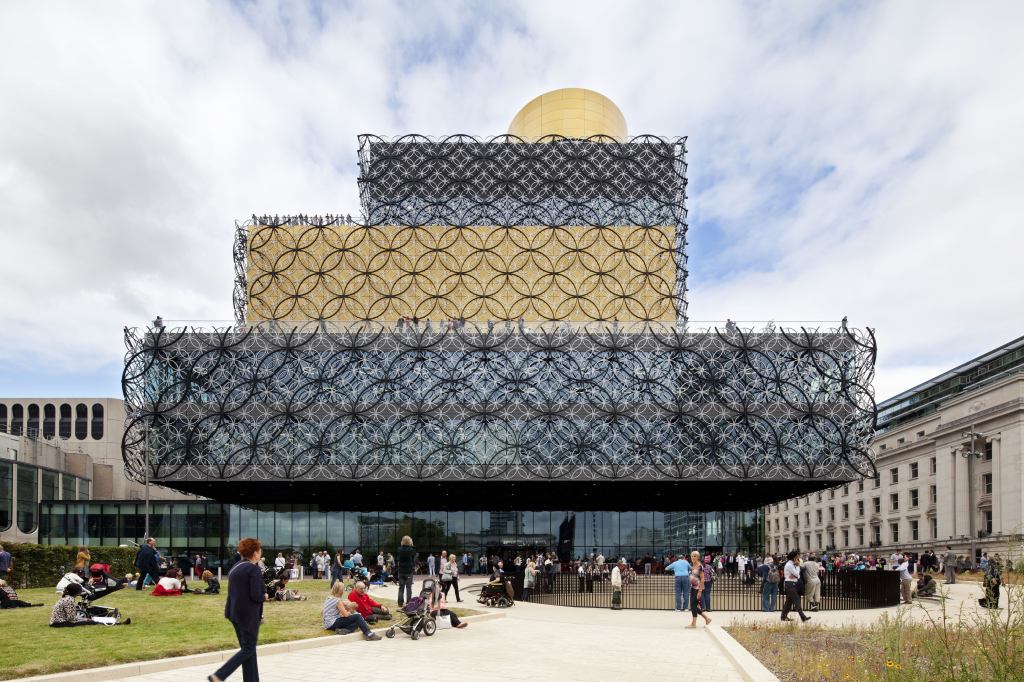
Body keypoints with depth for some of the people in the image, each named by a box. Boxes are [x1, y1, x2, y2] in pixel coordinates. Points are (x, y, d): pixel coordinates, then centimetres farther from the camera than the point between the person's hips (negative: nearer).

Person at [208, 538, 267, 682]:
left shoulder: (235, 567, 11)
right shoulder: (254, 569, -15)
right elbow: (256, 595, -22)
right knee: (248, 649, 0)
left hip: (235, 612, 9)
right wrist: (264, 597, 0)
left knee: (247, 647, 14)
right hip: (248, 615, -9)